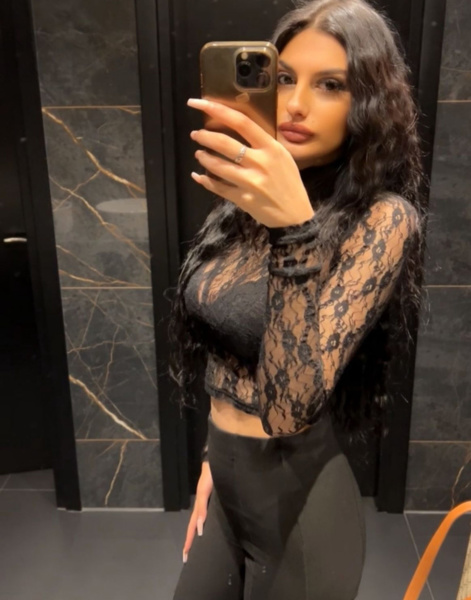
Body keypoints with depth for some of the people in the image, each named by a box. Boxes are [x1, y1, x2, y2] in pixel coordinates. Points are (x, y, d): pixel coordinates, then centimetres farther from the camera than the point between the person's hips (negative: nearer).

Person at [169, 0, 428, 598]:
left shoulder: (382, 218, -19)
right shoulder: (253, 202, 2)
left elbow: (289, 409, -30)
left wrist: (295, 229, -38)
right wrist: (214, 458, 15)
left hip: (297, 501, -6)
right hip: (228, 485, 6)